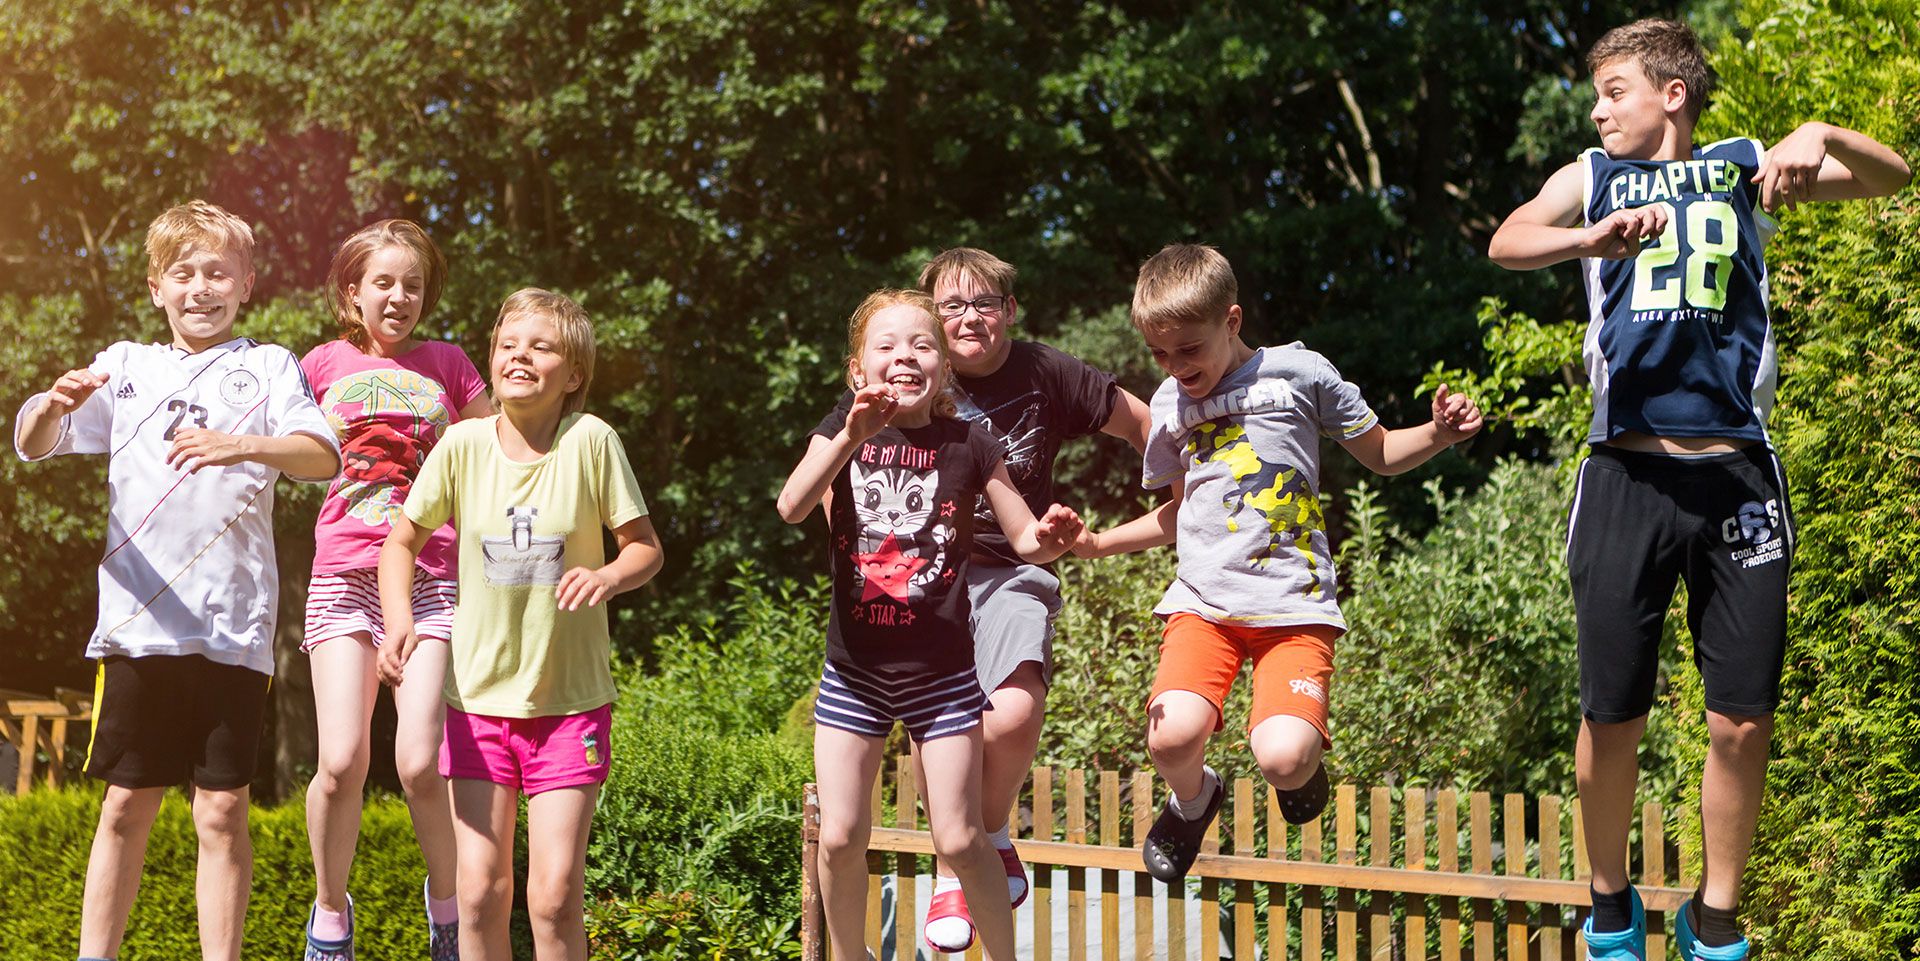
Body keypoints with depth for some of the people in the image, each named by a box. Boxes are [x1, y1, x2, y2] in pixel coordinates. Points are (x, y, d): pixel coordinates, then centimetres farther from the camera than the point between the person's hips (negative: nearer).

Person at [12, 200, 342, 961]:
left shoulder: (267, 366, 8)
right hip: (138, 620, 2)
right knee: (128, 804, 6)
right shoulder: (126, 365, 13)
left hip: (233, 627, -1)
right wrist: (54, 406, -18)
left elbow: (323, 456, -7)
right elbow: (31, 445, 6)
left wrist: (241, 446, -26)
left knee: (222, 811, 1)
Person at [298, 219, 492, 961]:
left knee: (419, 762, -12)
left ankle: (448, 899, 15)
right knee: (342, 761, -11)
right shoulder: (324, 364, 10)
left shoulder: (448, 366, 11)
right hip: (344, 576, 1)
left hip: (430, 580, 0)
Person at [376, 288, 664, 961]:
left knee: (555, 894, -6)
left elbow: (645, 548, -3)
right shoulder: (462, 444, -5)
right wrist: (399, 617, -13)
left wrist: (608, 577, -25)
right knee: (480, 890, 1)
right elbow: (403, 540, 5)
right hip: (479, 695, 2)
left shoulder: (591, 442, -10)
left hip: (570, 698, -2)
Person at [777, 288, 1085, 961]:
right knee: (839, 837, 2)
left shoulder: (969, 447, -2)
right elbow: (792, 507, -20)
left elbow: (1026, 541, 5)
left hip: (941, 672, -1)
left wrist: (1051, 538, -19)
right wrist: (853, 435, -34)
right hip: (854, 667, 1)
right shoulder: (841, 437, -1)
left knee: (959, 841, -2)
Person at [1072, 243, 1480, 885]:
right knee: (1171, 738, -24)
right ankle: (1192, 801, 13)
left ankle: (1302, 766, 14)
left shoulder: (1298, 372, 2)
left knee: (1283, 758, -26)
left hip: (1294, 606, -3)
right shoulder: (1170, 403, 14)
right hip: (1203, 600, 3)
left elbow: (1381, 454, 13)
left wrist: (1438, 434, -7)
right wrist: (1099, 543, 15)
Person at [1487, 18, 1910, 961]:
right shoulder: (1592, 178, 12)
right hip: (1628, 471, 0)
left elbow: (1890, 176, 6)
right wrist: (1590, 239, -28)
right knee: (1612, 716, 2)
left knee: (1743, 721, 1)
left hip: (1736, 471, 0)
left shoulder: (1746, 167, 13)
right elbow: (1507, 244, -7)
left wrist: (1821, 135, -15)